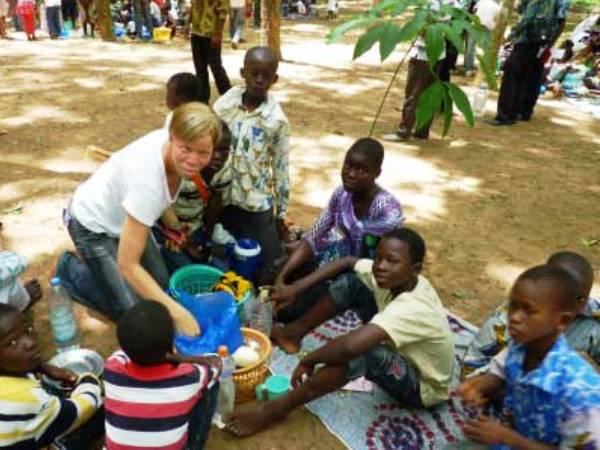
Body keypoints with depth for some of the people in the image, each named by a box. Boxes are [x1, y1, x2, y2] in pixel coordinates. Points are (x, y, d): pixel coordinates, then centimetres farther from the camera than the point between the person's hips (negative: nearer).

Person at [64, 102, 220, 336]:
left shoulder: (171, 142, -22)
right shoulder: (146, 180, -43)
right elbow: (128, 265, -37)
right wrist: (178, 313, -39)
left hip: (121, 217, 7)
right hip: (93, 226, -7)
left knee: (161, 284, 13)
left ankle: (98, 266, 32)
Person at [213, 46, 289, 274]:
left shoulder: (277, 120, -11)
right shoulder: (223, 105, -5)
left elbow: (281, 168, -5)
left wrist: (281, 214, -1)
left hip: (257, 206, -2)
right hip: (221, 200, 3)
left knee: (267, 268, 5)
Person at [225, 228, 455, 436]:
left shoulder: (412, 309, -40)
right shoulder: (395, 278, -17)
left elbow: (350, 346, -52)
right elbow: (347, 262, -2)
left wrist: (309, 360, -32)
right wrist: (297, 287, -12)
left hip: (422, 386, -7)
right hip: (399, 351, 8)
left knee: (360, 351, -40)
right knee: (352, 283, -8)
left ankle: (276, 409, -25)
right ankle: (294, 333, 7)